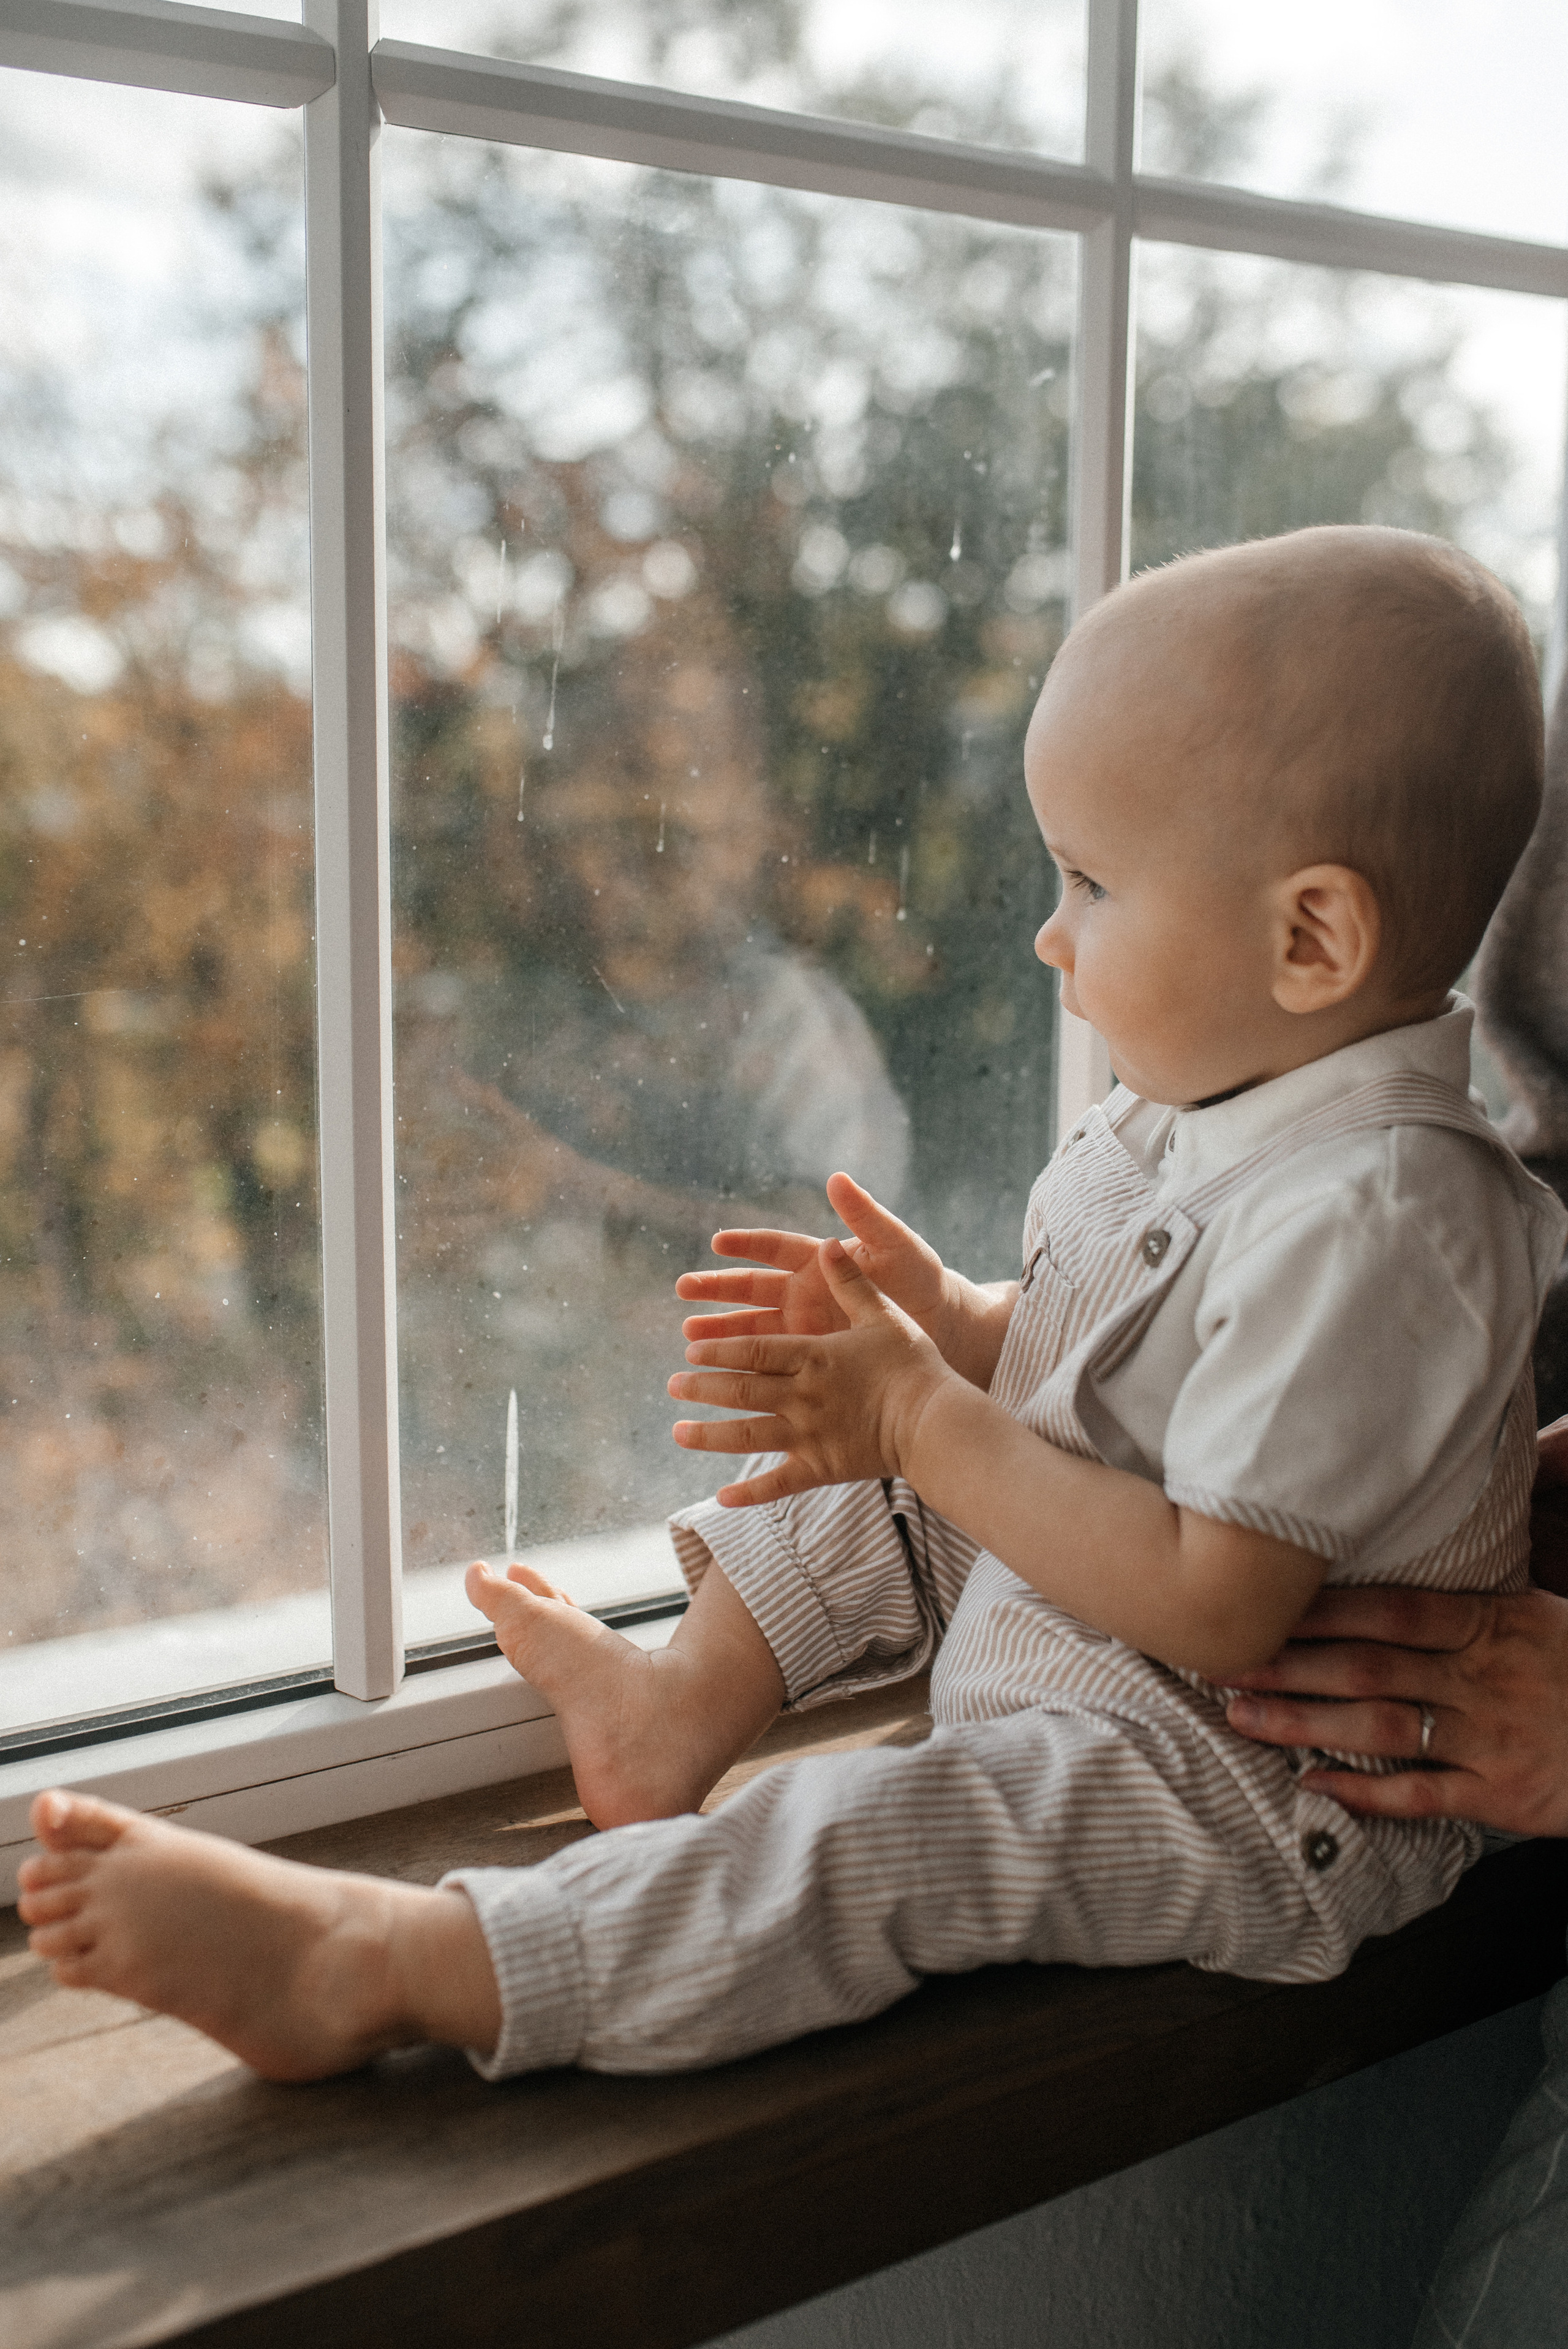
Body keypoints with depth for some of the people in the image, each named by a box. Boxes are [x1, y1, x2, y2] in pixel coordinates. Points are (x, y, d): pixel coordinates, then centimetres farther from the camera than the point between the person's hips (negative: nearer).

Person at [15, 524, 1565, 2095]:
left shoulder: (1370, 1219, -30)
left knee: (861, 1850, -26)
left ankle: (371, 1967, -24)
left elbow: (1217, 1611, -31)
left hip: (1258, 1788, -10)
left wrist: (925, 1420, -26)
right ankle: (687, 1699, 23)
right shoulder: (1212, 1096, 1)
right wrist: (950, 1321, -6)